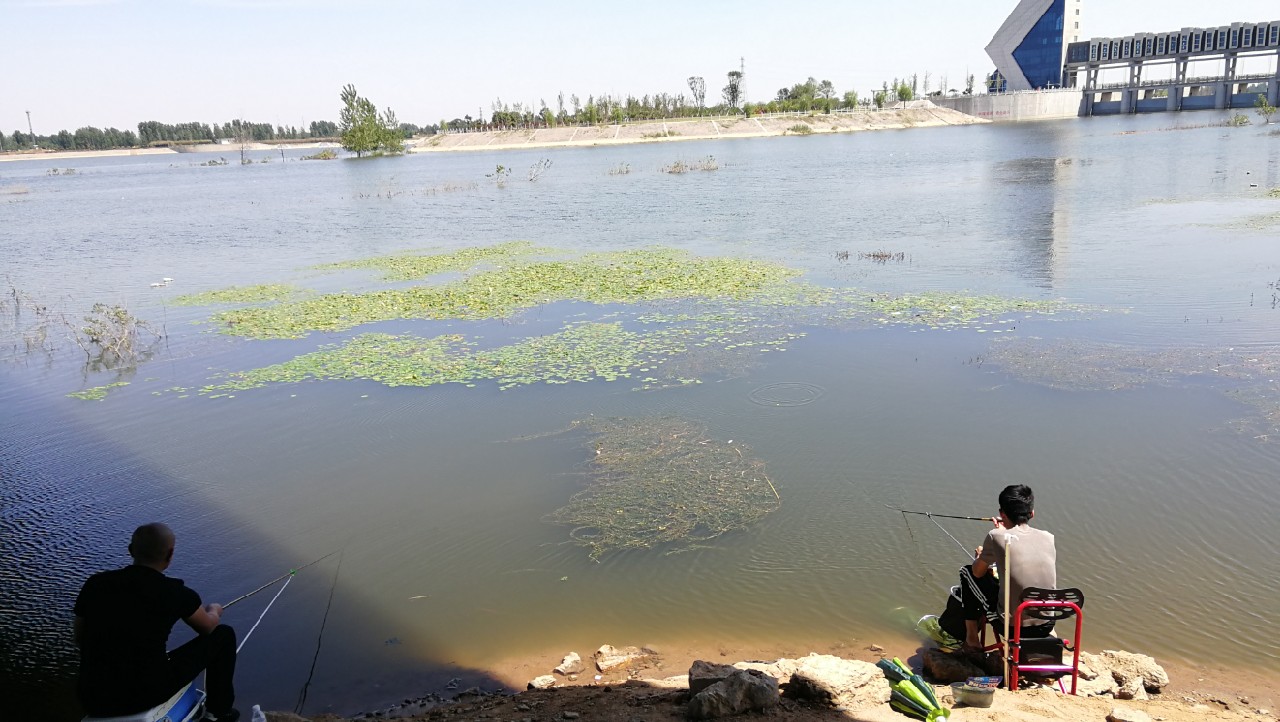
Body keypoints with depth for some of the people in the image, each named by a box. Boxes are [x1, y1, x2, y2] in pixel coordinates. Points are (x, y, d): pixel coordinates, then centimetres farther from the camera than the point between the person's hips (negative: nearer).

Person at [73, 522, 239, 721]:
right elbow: (208, 627, 11)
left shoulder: (95, 584, 0)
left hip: (92, 700, 5)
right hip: (148, 695, -5)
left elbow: (79, 639, 15)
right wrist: (214, 611, 34)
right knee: (223, 635, 14)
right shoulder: (176, 593, -9)